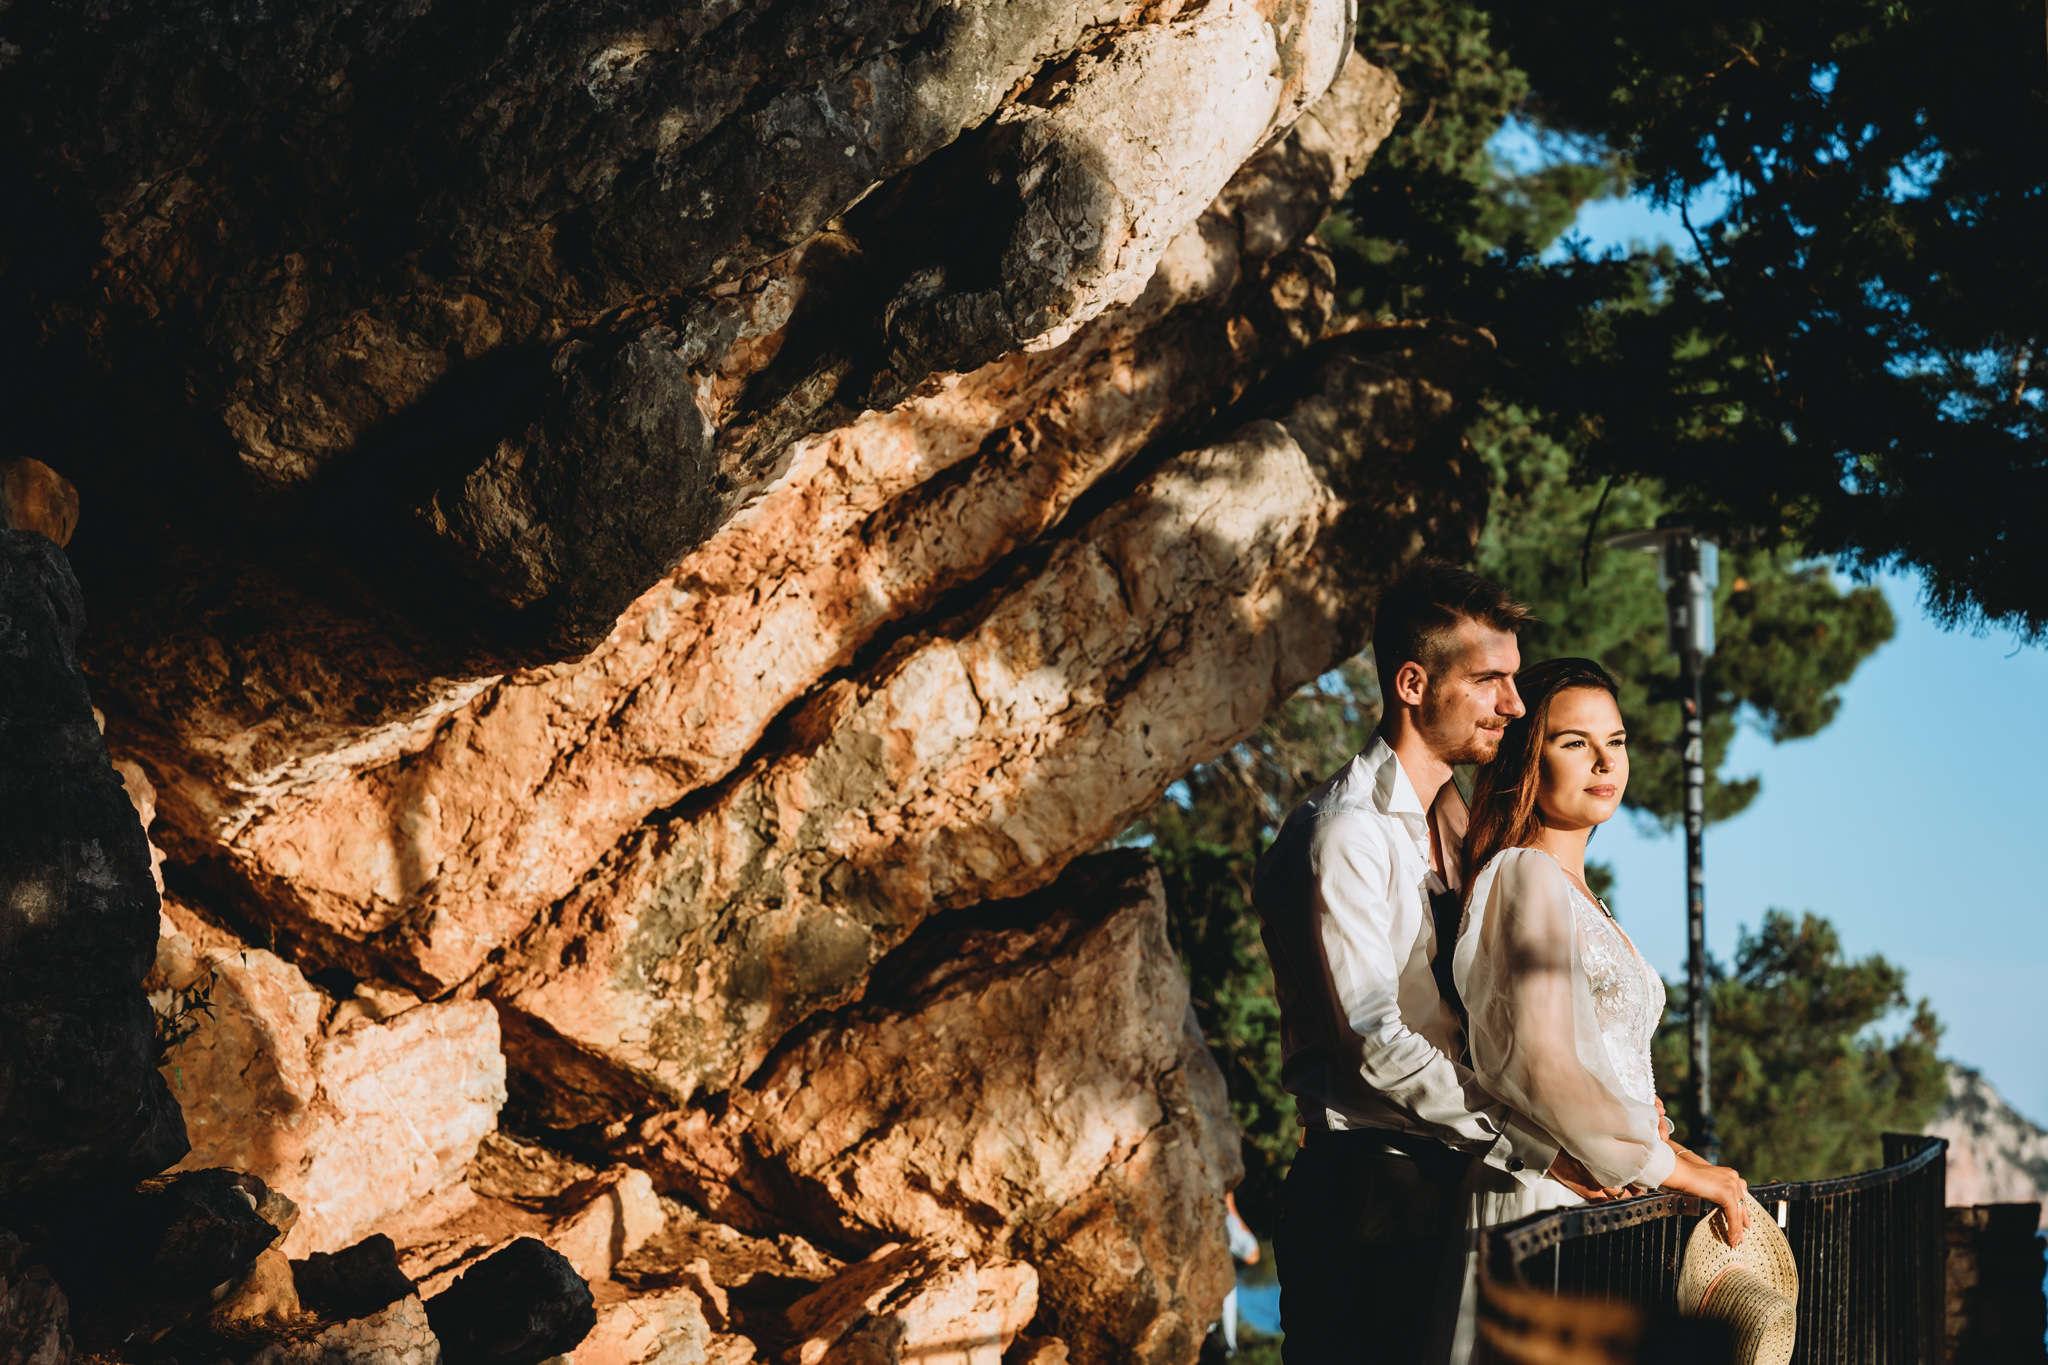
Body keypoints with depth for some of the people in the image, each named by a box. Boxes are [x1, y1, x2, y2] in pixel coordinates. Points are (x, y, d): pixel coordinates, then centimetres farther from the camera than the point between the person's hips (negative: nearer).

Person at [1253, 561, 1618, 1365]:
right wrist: (1535, 1148, -19)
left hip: (1442, 1191, 9)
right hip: (1364, 1192, -9)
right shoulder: (1345, 835, -13)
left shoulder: (1455, 823, 17)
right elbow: (1376, 1043, -19)